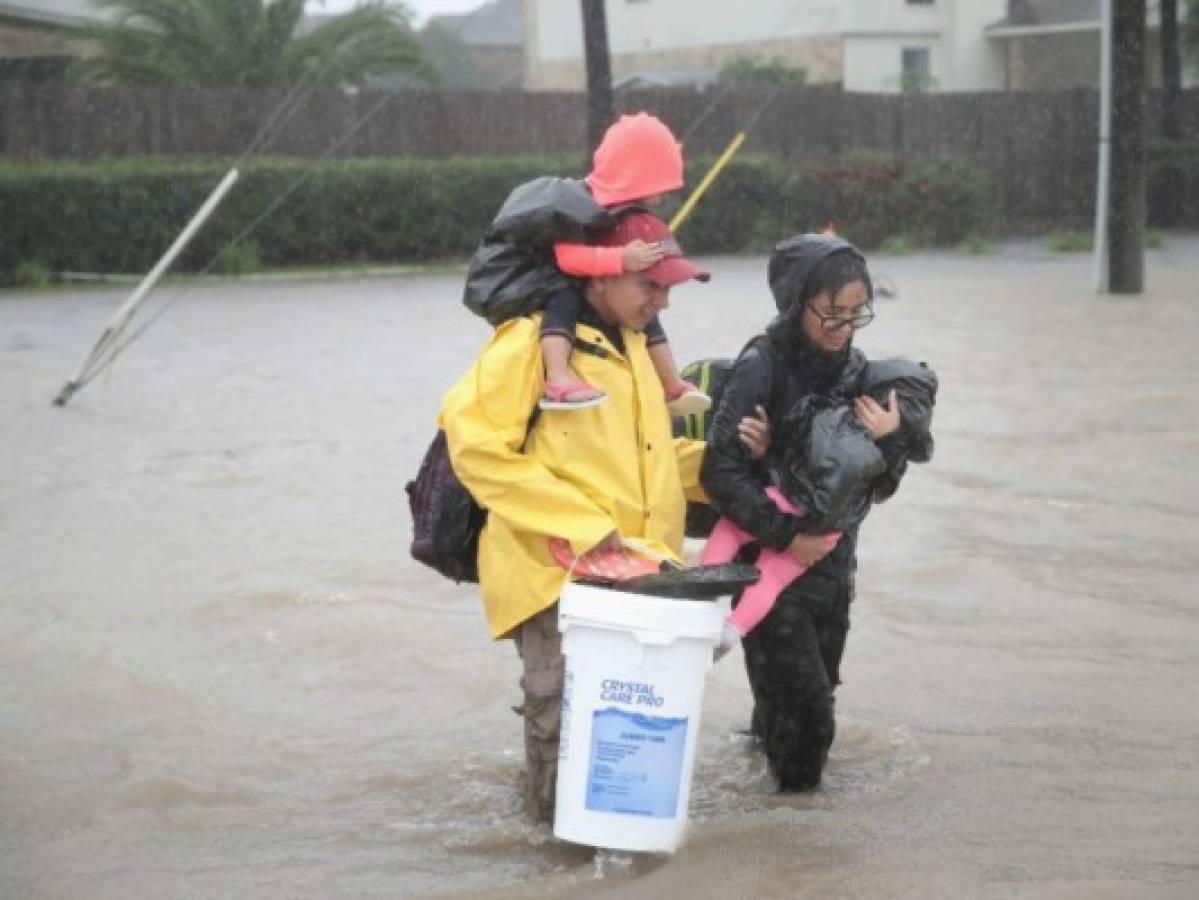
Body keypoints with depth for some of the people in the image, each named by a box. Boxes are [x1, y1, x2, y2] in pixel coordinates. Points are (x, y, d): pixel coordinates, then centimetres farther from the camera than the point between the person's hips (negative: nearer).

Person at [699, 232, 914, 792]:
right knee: (804, 711, -11)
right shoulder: (763, 366, -13)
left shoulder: (852, 368, 5)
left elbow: (878, 488, 8)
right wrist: (786, 535, -18)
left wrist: (888, 440, -12)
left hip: (831, 567, 6)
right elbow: (721, 471, -17)